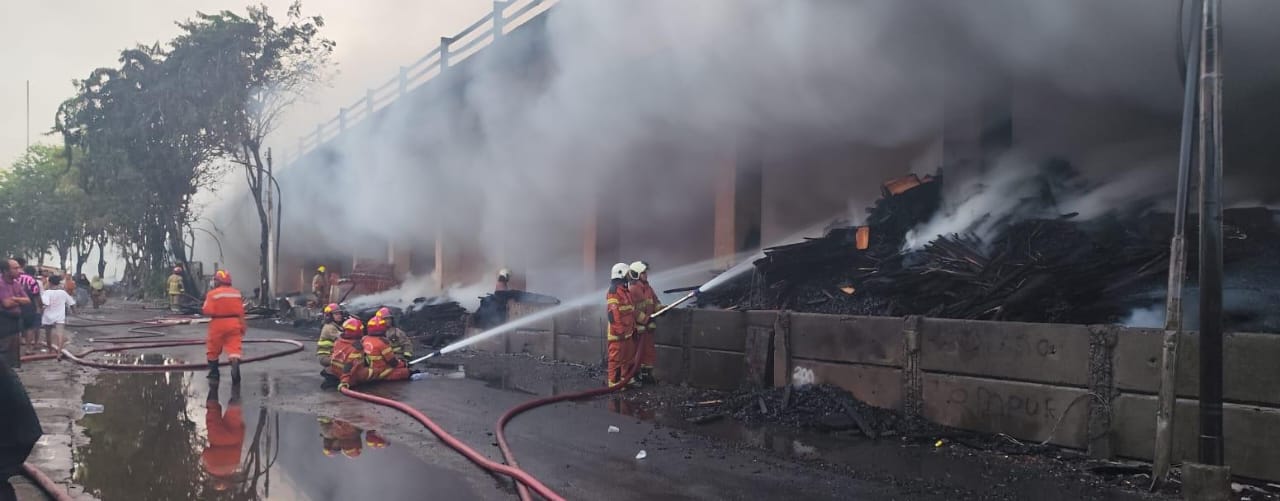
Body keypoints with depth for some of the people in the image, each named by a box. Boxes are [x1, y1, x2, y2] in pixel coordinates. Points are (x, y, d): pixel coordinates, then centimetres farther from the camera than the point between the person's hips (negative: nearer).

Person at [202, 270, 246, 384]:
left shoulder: (213, 294, -8)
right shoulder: (237, 293, 7)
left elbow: (208, 312, -16)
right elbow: (241, 312, 9)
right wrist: (242, 326, 15)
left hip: (218, 323, -3)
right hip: (234, 323, 3)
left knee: (213, 349, 16)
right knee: (234, 348, -4)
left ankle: (214, 372, 28)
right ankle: (235, 365, -30)